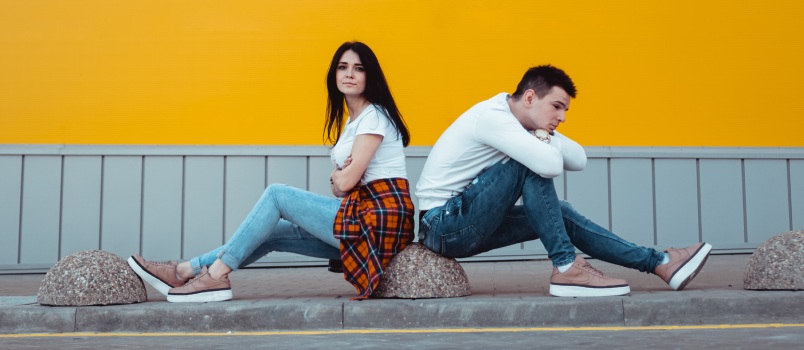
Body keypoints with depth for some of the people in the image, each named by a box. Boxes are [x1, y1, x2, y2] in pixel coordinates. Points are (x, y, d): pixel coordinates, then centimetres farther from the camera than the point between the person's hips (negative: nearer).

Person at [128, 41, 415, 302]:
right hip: (361, 218, 8)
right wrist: (340, 179, -9)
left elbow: (346, 181, -14)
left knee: (277, 194, -10)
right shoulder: (351, 120, 21)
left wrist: (341, 178, 8)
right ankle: (186, 270, 2)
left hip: (380, 218, -8)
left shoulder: (375, 115, -8)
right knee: (273, 233, 2)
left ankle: (216, 275, -9)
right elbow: (343, 184, 14)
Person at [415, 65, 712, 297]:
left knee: (561, 214, 5)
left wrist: (545, 136, -11)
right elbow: (551, 166, -32)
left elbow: (579, 160, 4)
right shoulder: (492, 116, -20)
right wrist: (545, 138, -11)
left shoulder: (525, 124, 9)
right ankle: (566, 267, -18)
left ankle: (661, 263, 7)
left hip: (466, 227, 9)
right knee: (532, 165, -22)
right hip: (443, 224, -9)